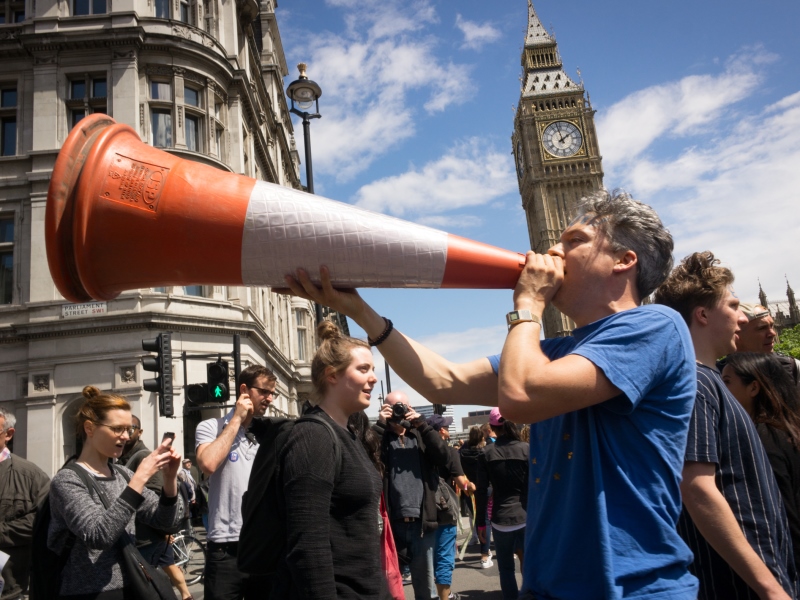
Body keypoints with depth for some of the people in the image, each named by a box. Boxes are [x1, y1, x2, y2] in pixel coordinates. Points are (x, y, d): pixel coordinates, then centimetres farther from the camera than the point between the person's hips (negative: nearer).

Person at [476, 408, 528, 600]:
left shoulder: (487, 453, 0)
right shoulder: (526, 449, -3)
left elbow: (482, 490, -1)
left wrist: (481, 520, 6)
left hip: (501, 519, 1)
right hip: (526, 517, -1)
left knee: (506, 568, 12)